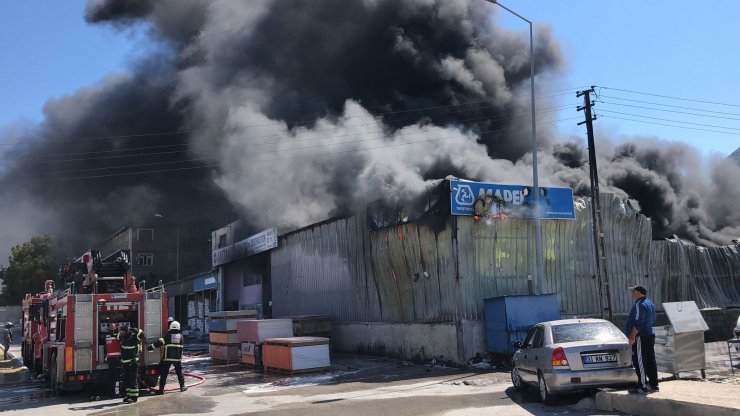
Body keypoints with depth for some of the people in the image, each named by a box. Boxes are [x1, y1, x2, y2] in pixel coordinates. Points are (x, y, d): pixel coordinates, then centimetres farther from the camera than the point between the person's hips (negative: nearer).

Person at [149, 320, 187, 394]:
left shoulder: (167, 335, -3)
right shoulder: (180, 336, 7)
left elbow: (160, 342, -13)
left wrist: (152, 346, -11)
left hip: (167, 357, -2)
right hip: (177, 357, 3)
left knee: (164, 373, 3)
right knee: (179, 372, 18)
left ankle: (161, 389, 0)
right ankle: (182, 386, 20)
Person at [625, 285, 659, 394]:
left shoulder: (640, 305, -17)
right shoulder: (649, 303, 16)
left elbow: (638, 323, -24)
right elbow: (652, 321, 24)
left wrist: (632, 336, -21)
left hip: (641, 337, -10)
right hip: (650, 335, 10)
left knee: (640, 362, -7)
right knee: (650, 361, 13)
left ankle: (642, 386, -6)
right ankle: (653, 385, 19)